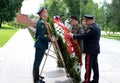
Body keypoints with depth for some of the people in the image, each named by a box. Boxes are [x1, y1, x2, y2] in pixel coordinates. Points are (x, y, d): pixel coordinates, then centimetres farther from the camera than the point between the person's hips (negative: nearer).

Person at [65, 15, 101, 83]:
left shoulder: (91, 28, -18)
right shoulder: (96, 27, 15)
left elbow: (84, 36, -23)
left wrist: (73, 35, -18)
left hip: (90, 50, -10)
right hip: (95, 49, 10)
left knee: (88, 65, -7)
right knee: (95, 65, 13)